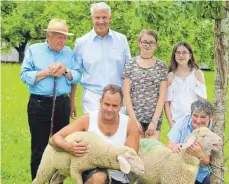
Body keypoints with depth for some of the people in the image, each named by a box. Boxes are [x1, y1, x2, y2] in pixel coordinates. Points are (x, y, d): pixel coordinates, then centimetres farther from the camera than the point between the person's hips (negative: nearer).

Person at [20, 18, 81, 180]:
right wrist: (47, 72, -15)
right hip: (39, 104, -3)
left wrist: (65, 71, -14)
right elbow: (25, 76, -7)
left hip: (62, 104, 3)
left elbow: (78, 76, 4)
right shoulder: (34, 50, 0)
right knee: (39, 148, 2)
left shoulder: (68, 52, 9)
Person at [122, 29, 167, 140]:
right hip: (134, 116, 0)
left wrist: (154, 121, -6)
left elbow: (162, 95, 2)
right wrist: (134, 119, -6)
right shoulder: (130, 65, 5)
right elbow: (126, 94, 2)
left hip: (155, 118, 0)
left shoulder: (161, 66, 5)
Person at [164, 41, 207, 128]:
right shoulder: (170, 76, 4)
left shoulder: (198, 74, 4)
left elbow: (203, 99, 4)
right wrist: (171, 122, -3)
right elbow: (167, 102, 4)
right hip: (177, 121, 0)